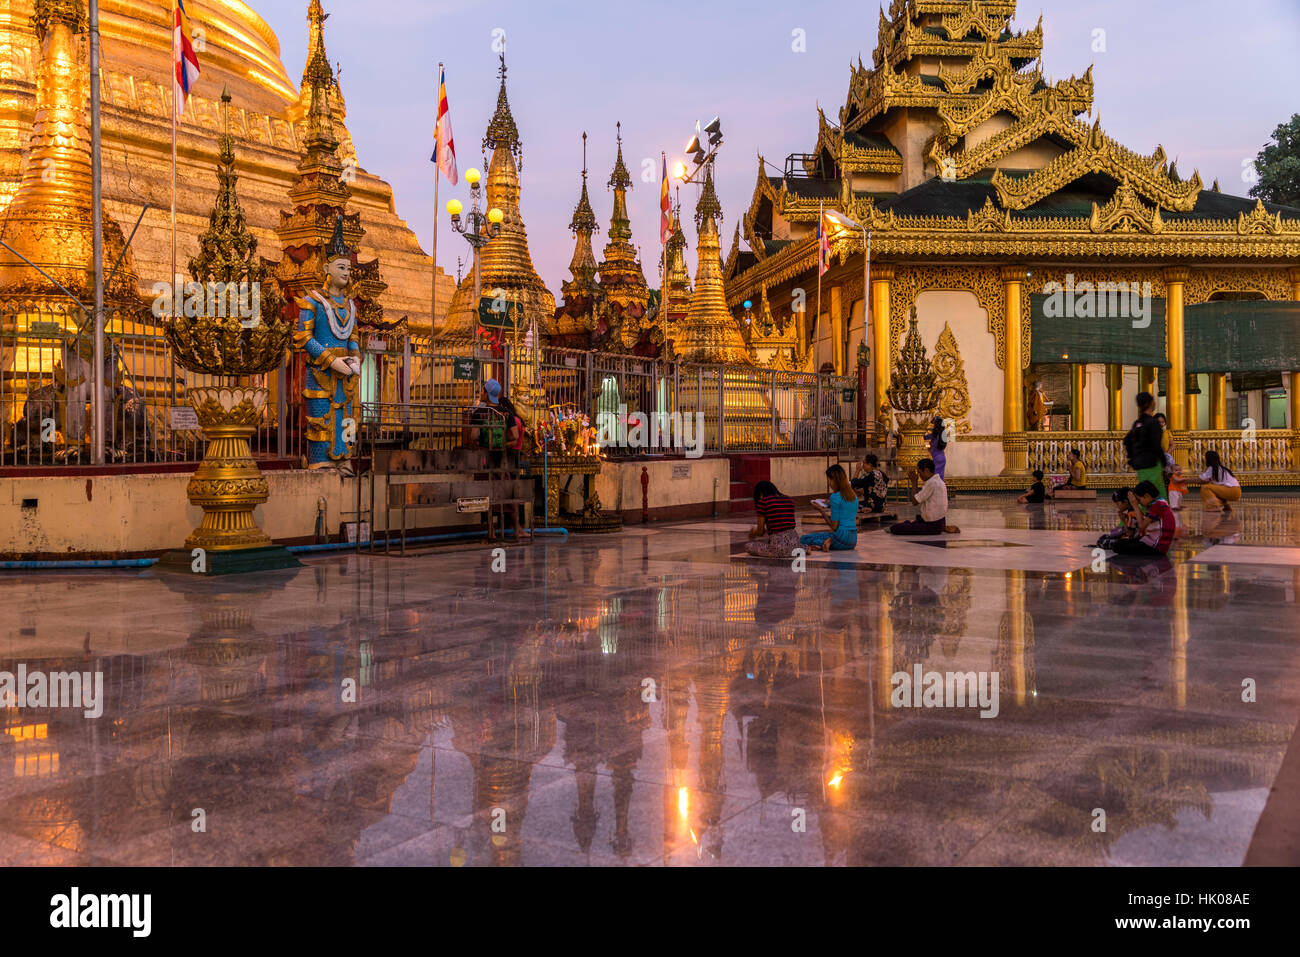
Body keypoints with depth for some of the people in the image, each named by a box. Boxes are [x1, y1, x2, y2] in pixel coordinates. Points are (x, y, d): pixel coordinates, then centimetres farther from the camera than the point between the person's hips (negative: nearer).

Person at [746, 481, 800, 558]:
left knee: (748, 546, 13)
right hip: (795, 543, 7)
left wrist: (754, 533, 24)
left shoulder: (762, 502, -4)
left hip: (778, 547, -7)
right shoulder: (789, 500, 12)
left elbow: (760, 532, 0)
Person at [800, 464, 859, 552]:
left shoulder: (835, 497, -14)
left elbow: (834, 526, -13)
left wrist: (821, 509, -3)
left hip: (842, 537, -8)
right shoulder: (854, 495, 10)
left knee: (804, 539, -2)